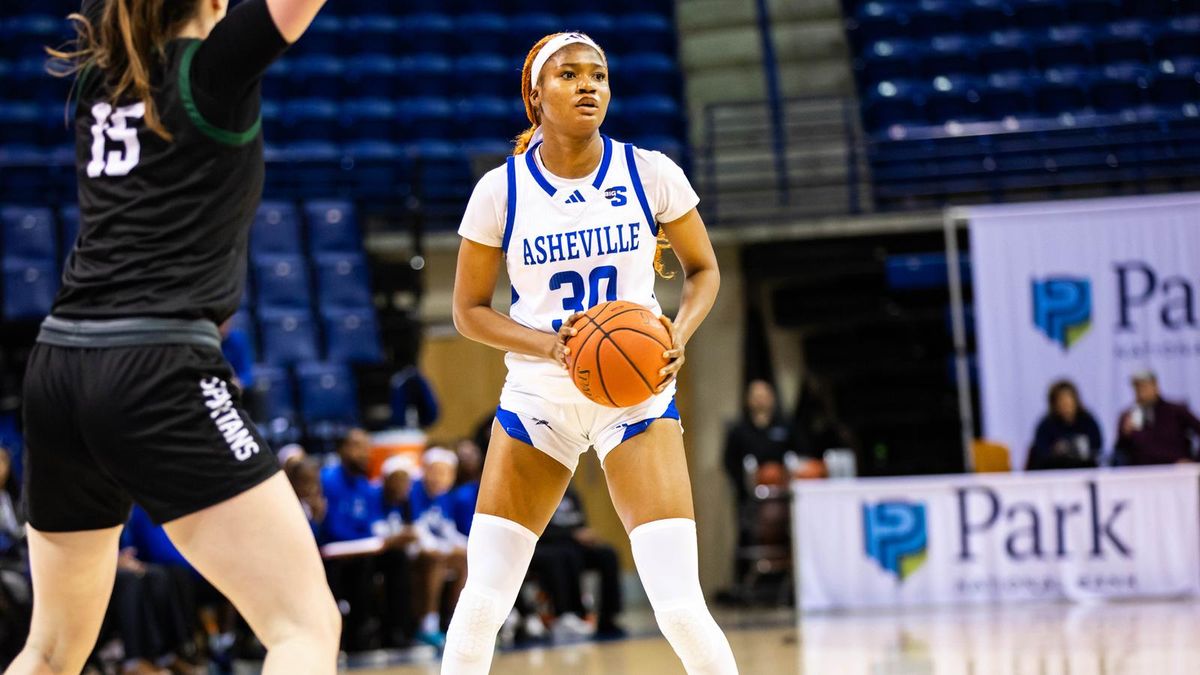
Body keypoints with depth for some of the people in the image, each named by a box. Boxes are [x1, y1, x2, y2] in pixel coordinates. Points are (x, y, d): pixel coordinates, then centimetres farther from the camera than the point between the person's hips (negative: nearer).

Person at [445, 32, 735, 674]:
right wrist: (548, 345, -16)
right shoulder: (500, 190, -5)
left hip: (636, 395, -1)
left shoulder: (651, 174, -5)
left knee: (681, 608, -13)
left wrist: (679, 335, -13)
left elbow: (703, 269, 8)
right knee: (480, 604, -3)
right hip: (536, 398, 1)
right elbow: (469, 309, 2)